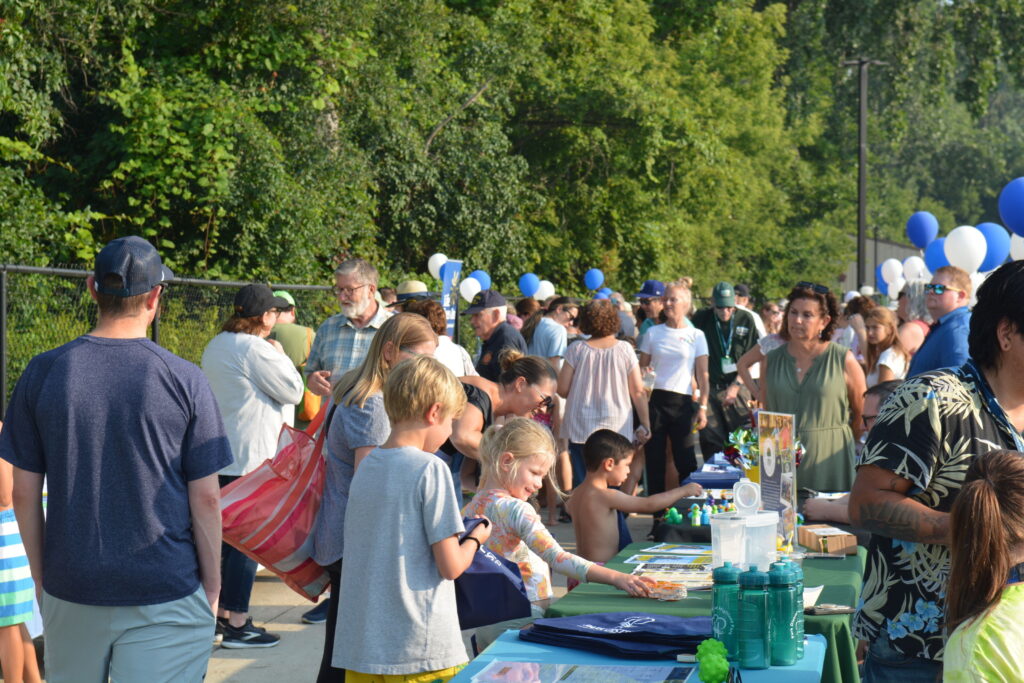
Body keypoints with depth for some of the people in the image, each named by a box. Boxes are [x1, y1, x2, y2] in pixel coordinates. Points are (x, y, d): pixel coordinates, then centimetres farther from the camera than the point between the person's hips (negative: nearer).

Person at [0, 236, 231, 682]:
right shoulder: (184, 380, -8)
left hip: (71, 590, 3)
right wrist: (212, 586, 6)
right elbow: (206, 499, -6)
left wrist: (41, 577, 14)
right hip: (166, 595, -2)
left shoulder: (42, 373, -2)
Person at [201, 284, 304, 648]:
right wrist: (281, 356, 3)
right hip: (250, 458, -9)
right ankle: (237, 624, 1)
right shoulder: (256, 350, -17)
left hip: (220, 454, 9)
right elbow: (293, 391, -11)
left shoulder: (215, 346, 12)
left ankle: (221, 614, 24)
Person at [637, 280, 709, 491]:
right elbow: (641, 369, 10)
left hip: (683, 402, -1)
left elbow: (703, 375, 4)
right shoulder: (652, 333, 9)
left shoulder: (696, 336, 6)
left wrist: (703, 407, -6)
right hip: (655, 400, 1)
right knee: (654, 459, 2)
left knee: (686, 461, -4)